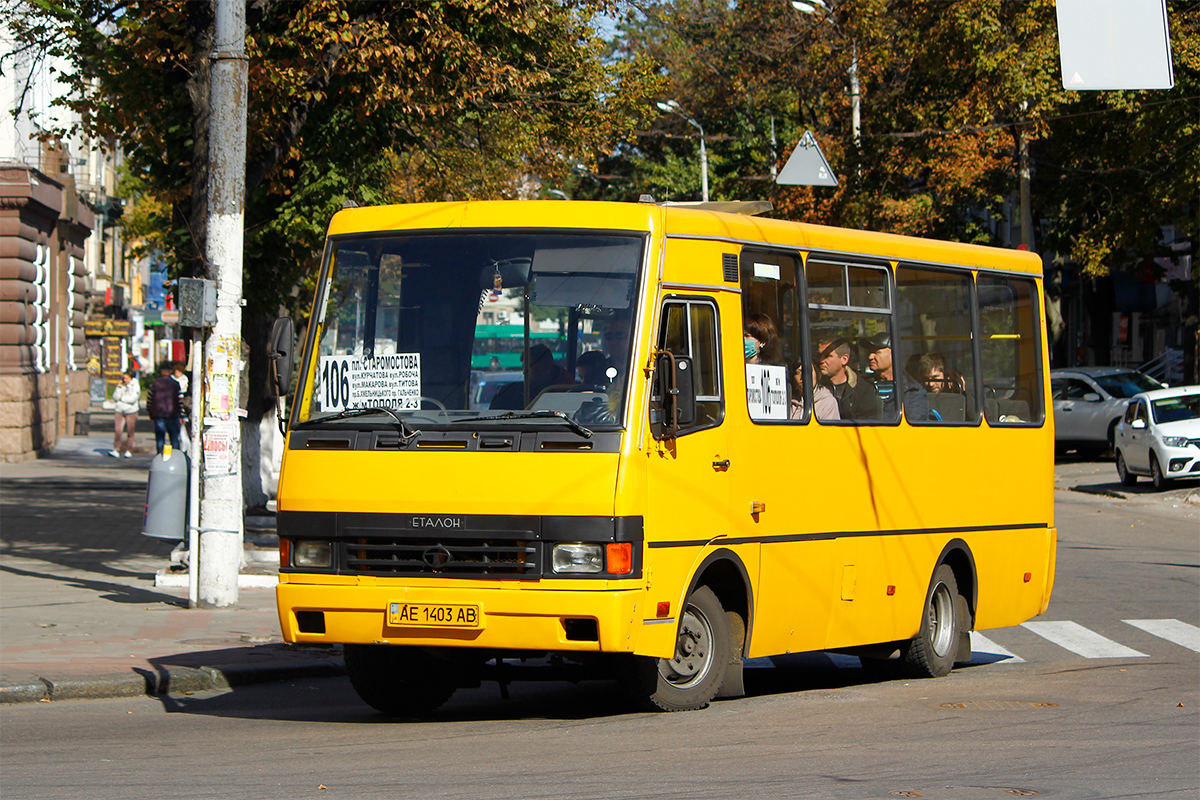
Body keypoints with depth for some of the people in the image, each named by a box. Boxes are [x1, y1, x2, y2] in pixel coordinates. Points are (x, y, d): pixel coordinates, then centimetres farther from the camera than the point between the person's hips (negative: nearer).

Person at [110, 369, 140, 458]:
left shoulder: (135, 386, -3)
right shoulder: (120, 385, 9)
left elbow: (133, 399, -14)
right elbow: (115, 397, 0)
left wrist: (122, 398, -5)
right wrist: (119, 388, -9)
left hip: (131, 412, -2)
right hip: (119, 411, 2)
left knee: (130, 432, 1)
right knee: (118, 431, -9)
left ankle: (129, 451, 9)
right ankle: (116, 450, -10)